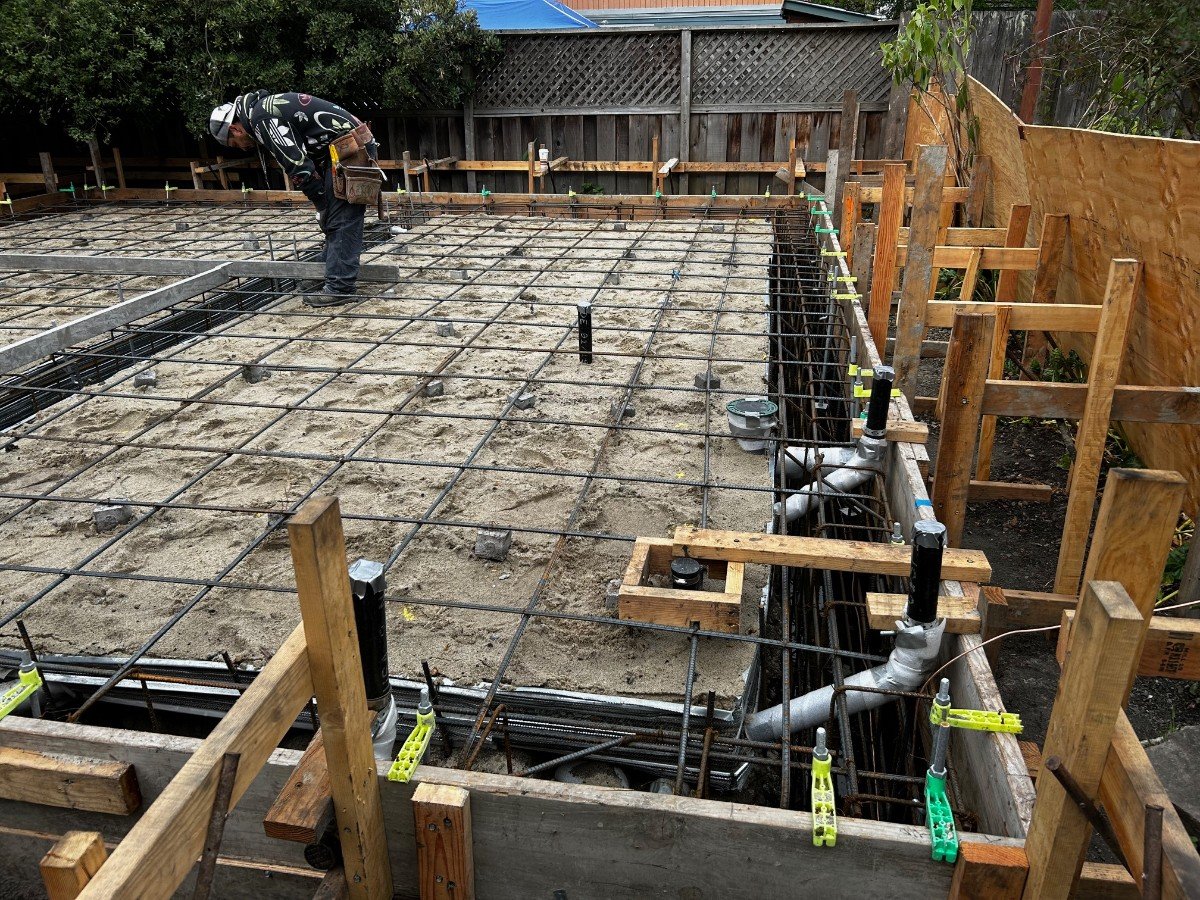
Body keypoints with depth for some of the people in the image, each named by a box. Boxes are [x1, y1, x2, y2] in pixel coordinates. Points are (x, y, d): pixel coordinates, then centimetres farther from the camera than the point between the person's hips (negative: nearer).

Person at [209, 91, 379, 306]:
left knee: (340, 221, -10)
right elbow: (303, 158, 23)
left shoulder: (260, 117, -10)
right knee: (335, 218, 15)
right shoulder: (268, 108, 22)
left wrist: (322, 205, -7)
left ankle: (339, 288, -9)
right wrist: (324, 206, 18)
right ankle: (330, 269, 23)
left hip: (348, 149, -10)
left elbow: (298, 165, -17)